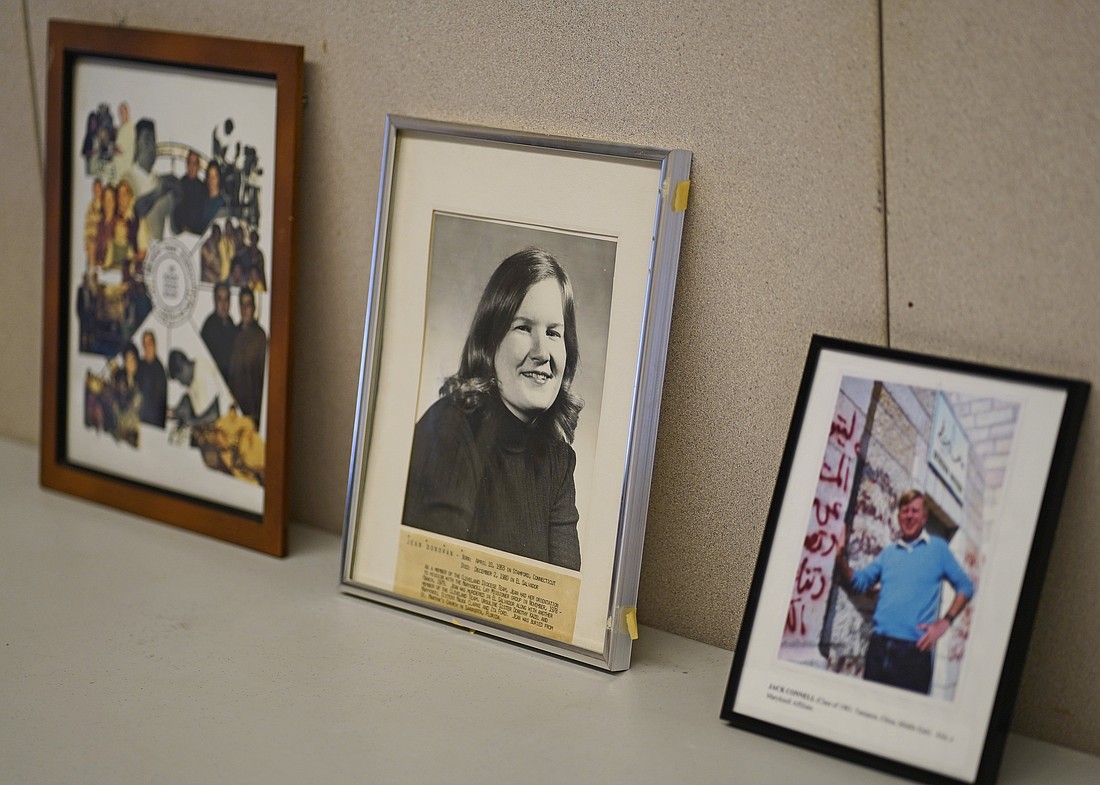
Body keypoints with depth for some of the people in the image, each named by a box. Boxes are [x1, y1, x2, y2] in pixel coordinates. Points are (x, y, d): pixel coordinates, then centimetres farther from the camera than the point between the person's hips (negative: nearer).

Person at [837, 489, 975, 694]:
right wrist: (841, 558, -4)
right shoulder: (888, 552, 16)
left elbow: (965, 586, 7)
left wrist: (945, 622, -5)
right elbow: (859, 582, 14)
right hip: (878, 645, 4)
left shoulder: (938, 548, 5)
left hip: (914, 649, -4)